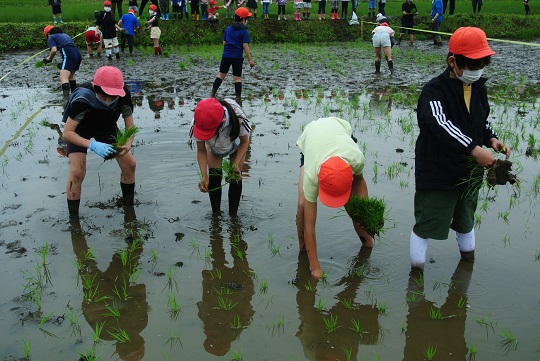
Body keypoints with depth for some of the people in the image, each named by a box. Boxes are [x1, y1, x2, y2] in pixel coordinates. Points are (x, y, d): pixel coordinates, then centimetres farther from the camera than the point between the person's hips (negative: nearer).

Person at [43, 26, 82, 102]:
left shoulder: (51, 37, 10)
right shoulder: (64, 35, 32)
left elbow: (54, 50, -6)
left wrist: (49, 58, 12)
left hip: (69, 56, -8)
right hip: (78, 54, 8)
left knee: (63, 78, -16)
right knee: (71, 75, 28)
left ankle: (66, 99, -33)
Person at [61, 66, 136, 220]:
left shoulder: (123, 96, -31)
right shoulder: (82, 100, -41)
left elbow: (130, 126, -20)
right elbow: (67, 133, -36)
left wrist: (128, 144, -41)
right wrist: (92, 145, -51)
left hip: (107, 128, 4)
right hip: (80, 130, -4)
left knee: (129, 164, -4)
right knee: (77, 172, -19)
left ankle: (128, 207, 19)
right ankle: (73, 218, -1)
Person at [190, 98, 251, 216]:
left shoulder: (238, 119, -45)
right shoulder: (197, 124, -40)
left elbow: (245, 142, -23)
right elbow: (201, 151, -23)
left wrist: (236, 165, -33)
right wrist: (204, 177, -32)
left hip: (236, 145, -1)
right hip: (213, 147, 1)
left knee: (235, 179, -6)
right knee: (213, 178, -7)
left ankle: (233, 216, 10)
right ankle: (216, 215, 10)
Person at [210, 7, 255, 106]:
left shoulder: (228, 29, 7)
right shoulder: (244, 32, -9)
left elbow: (224, 43, 11)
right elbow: (245, 46, -12)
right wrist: (250, 60, -9)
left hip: (226, 55, 4)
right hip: (237, 57, -4)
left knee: (221, 74, 14)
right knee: (237, 78, 3)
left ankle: (212, 94, 13)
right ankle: (238, 99, 5)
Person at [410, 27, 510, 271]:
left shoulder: (479, 88, 4)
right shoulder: (434, 90, -19)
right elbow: (440, 124, -34)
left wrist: (491, 139, -3)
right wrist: (475, 149, -40)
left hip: (469, 173, 7)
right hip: (436, 175, -7)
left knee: (466, 221, 26)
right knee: (426, 224, 2)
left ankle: (468, 259, 48)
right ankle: (416, 269, 21)